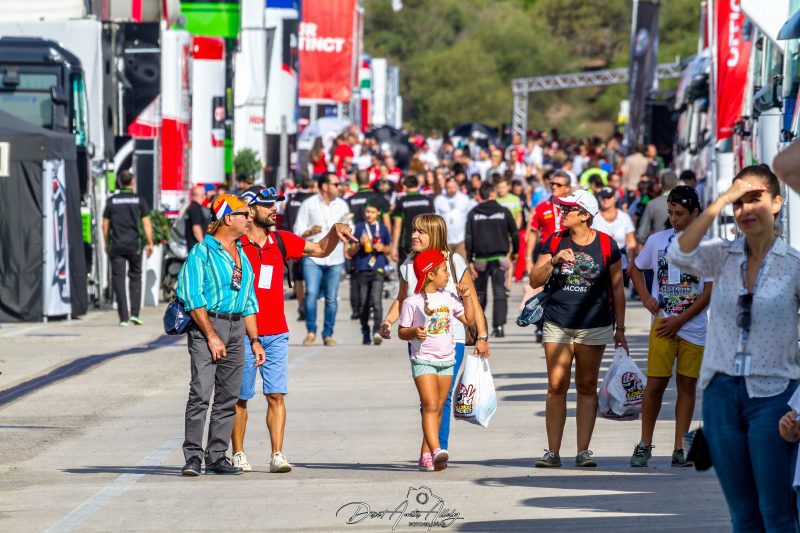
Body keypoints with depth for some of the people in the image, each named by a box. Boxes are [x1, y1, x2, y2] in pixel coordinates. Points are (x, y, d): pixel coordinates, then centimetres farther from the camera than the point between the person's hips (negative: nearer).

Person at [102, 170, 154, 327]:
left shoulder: (112, 200, 4)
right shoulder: (139, 200, 1)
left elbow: (105, 225, 6)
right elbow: (146, 224, -3)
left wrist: (107, 244, 16)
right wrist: (150, 243, 3)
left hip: (116, 246, 0)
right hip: (134, 245, 0)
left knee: (118, 280, 1)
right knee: (135, 278, 13)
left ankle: (123, 318, -3)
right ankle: (134, 313, 3)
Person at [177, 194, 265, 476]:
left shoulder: (242, 254, 17)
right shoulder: (202, 252, -6)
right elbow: (193, 298, -12)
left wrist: (254, 340, 16)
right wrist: (211, 336, -16)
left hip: (236, 328, 7)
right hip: (206, 325, -7)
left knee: (228, 397, 5)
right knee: (201, 392, -14)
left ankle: (217, 456, 10)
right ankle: (193, 456, -13)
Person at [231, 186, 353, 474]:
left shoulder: (281, 241, 10)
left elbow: (320, 250, 19)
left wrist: (335, 232, 4)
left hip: (276, 334, 4)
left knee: (276, 395, -3)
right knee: (240, 397, 2)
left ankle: (277, 454, -3)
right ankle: (238, 454, 11)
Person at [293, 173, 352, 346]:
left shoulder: (342, 205, 12)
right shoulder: (309, 204, 2)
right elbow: (298, 231, 2)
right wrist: (310, 232, -17)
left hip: (335, 258, 3)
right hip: (313, 256, -3)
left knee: (331, 298, 0)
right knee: (311, 293, -15)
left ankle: (328, 334, 9)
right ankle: (311, 331, -4)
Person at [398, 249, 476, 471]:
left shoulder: (449, 298, 8)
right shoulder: (413, 302, -7)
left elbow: (469, 320, 15)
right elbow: (402, 332, -3)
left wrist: (466, 297, 6)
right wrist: (413, 332, -23)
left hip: (446, 360, 6)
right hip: (423, 360, -6)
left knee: (438, 409, 7)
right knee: (430, 405, -18)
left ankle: (426, 455, 12)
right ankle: (436, 450, -29)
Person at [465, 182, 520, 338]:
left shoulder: (473, 214, 2)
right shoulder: (503, 212, 1)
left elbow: (469, 238, -3)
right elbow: (514, 234, 5)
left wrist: (470, 260, -2)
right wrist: (515, 252, 21)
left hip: (480, 259, 1)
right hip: (499, 258, -1)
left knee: (480, 294, 14)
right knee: (500, 292, -4)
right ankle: (499, 326, -16)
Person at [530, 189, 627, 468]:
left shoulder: (606, 245, 0)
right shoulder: (555, 242, 5)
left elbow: (617, 289, 6)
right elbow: (535, 280, 4)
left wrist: (620, 328, 5)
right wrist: (554, 261, -15)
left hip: (594, 325, -1)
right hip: (557, 323, 1)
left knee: (587, 387, 3)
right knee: (556, 386, -3)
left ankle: (583, 451, 6)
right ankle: (552, 451, 0)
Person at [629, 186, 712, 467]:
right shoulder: (657, 240, 5)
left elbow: (709, 292, -3)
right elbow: (635, 269, 20)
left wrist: (679, 320, -9)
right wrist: (646, 298, 3)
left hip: (693, 326, -1)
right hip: (662, 323, 1)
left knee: (687, 385, 2)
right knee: (655, 383, -5)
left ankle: (680, 449, 6)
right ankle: (645, 445, 5)